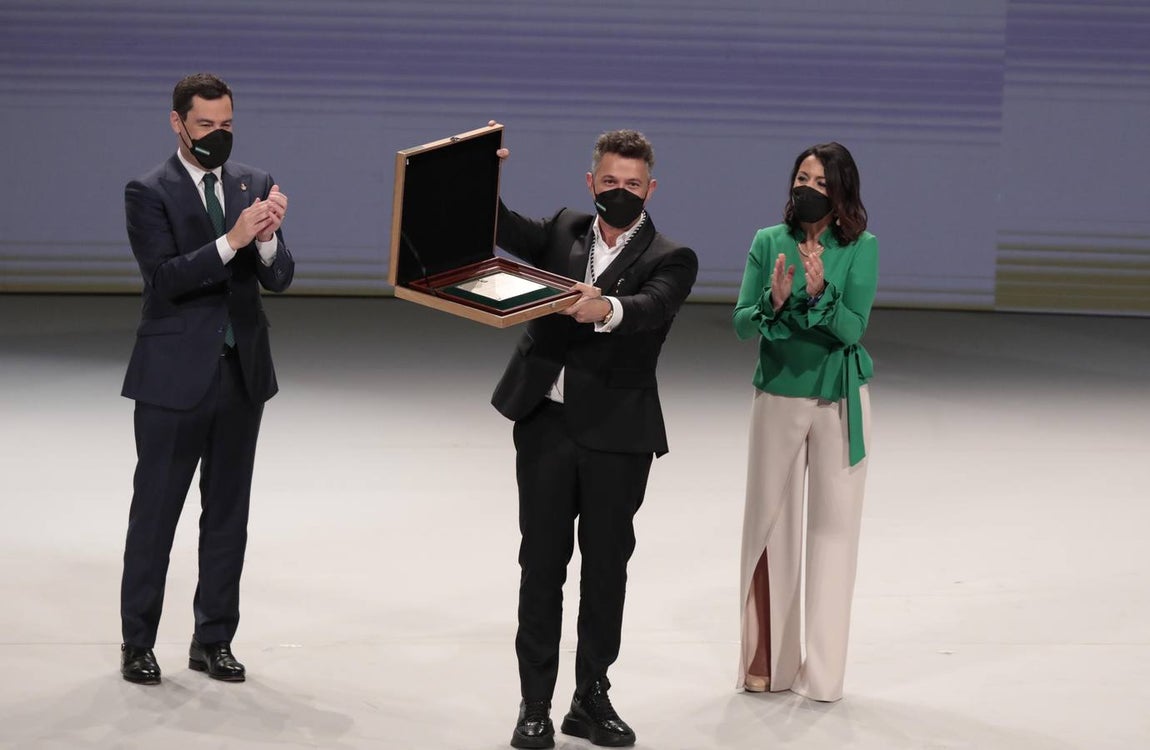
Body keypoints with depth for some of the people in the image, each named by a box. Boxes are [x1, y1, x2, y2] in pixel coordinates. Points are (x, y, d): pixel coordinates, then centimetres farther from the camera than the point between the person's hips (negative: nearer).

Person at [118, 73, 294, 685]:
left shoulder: (254, 184, 6)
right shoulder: (148, 194, -7)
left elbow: (278, 279, 2)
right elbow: (166, 278, -18)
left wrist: (267, 239, -20)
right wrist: (232, 240, -28)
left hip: (242, 371, 5)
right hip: (174, 375, -5)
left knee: (228, 513, 9)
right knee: (155, 512, 2)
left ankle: (213, 640, 18)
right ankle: (138, 643, 10)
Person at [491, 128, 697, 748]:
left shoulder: (670, 259, -1)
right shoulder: (564, 231, 11)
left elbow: (651, 308, -21)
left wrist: (606, 310, -43)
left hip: (617, 433, -2)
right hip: (546, 422, 2)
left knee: (606, 567, 6)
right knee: (542, 564, 3)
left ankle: (592, 697, 18)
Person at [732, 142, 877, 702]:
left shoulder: (861, 248, -6)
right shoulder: (769, 242, -1)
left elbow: (853, 328, -14)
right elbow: (742, 324, -5)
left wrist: (820, 294, -30)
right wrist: (775, 301, -24)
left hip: (840, 402, -1)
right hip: (779, 397, 1)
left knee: (833, 524, 2)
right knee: (770, 520, 5)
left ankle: (822, 669, 8)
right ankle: (765, 659, 14)